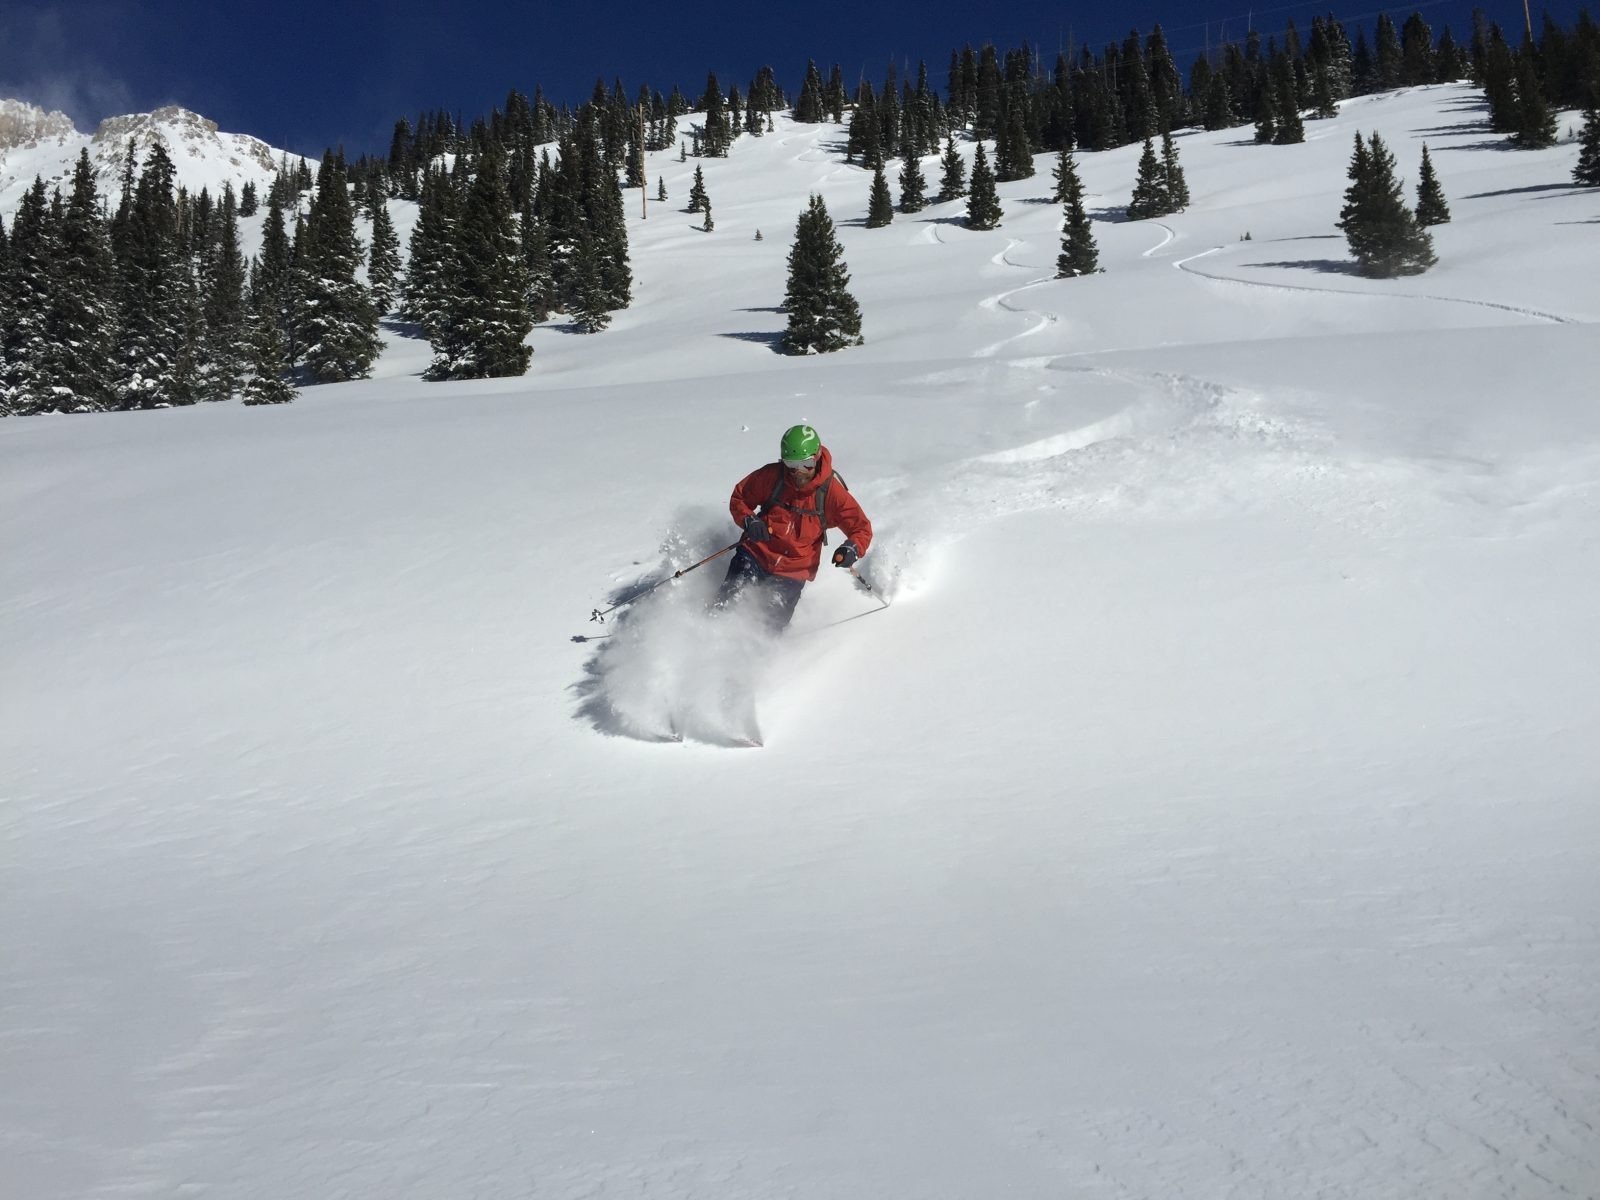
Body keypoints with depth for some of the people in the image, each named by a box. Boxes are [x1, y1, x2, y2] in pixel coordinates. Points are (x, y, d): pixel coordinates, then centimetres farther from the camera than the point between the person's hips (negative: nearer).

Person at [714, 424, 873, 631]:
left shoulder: (831, 492, -12)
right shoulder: (770, 477, -10)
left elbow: (862, 528, -6)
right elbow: (739, 498, 5)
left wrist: (853, 548, -29)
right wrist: (749, 520, -17)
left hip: (793, 573, -1)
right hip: (756, 554, 1)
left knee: (773, 627, -7)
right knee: (726, 602, -15)